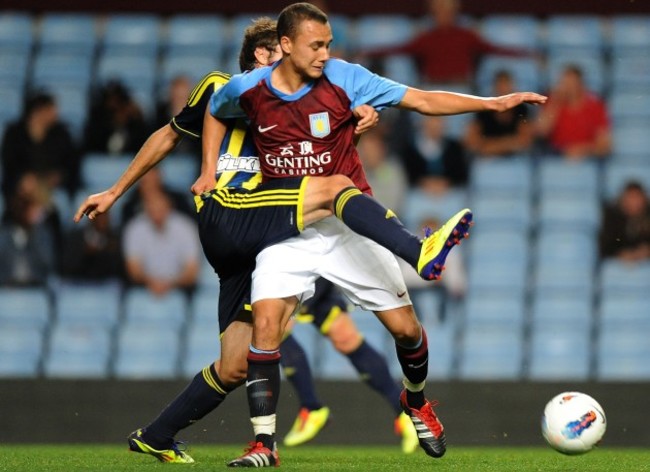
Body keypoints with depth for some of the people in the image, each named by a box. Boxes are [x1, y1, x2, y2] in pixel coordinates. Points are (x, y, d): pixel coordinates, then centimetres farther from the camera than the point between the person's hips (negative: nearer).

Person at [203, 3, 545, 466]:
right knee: (265, 322, -19)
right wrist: (209, 171, 8)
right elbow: (214, 111, 19)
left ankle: (416, 401, 32)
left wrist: (494, 102, -17)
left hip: (349, 224, 0)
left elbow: (422, 100, -11)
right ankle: (264, 443, -14)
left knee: (405, 326, -1)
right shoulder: (248, 90, -6)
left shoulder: (344, 79, -11)